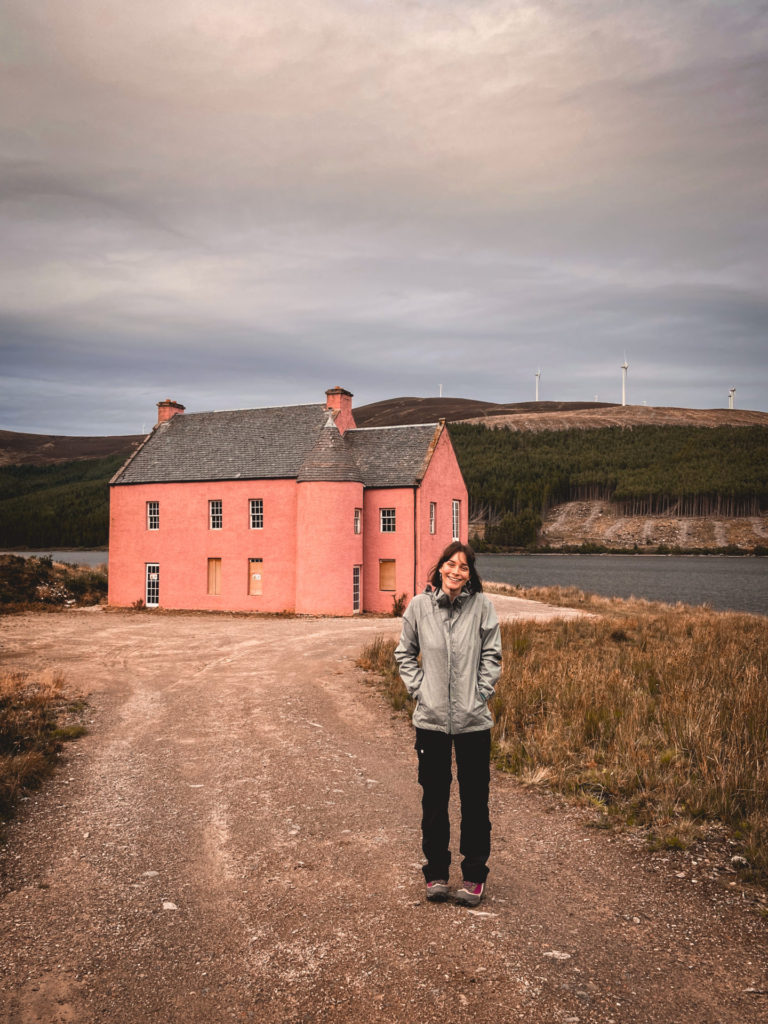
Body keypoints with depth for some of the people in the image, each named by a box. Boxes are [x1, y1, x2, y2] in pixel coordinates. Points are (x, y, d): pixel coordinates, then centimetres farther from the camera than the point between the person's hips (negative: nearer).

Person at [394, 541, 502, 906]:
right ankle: (436, 872, 27)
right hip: (431, 719, 1)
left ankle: (474, 875, 24)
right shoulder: (419, 606, -2)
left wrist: (481, 694, -5)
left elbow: (492, 655, 2)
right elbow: (404, 653, 10)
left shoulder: (482, 605, -5)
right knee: (434, 800, 12)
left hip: (474, 720, -1)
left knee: (475, 800, 9)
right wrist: (419, 688, 0)